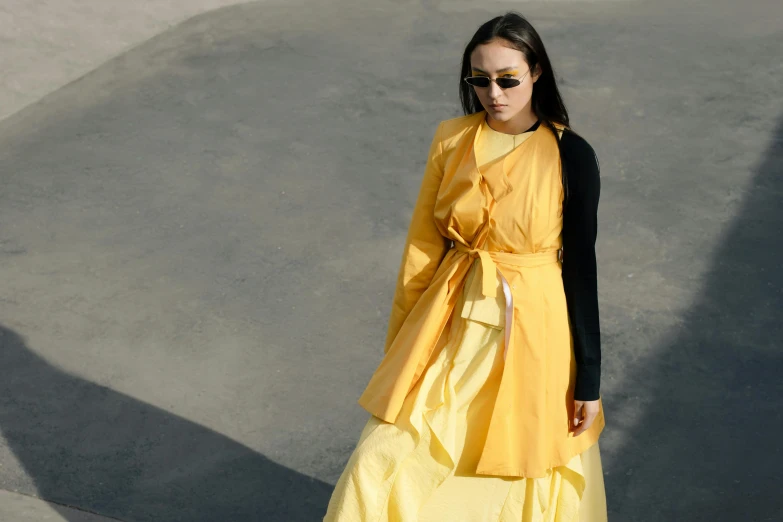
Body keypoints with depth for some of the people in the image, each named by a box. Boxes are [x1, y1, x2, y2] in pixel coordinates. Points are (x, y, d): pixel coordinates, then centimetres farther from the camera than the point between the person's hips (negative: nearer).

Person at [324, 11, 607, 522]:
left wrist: (589, 380, -4)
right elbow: (424, 245, 4)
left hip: (532, 330, -2)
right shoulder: (451, 139, -2)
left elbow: (581, 268, -7)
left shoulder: (571, 156, -11)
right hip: (453, 324, 3)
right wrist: (402, 343, 8)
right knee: (378, 474, -1)